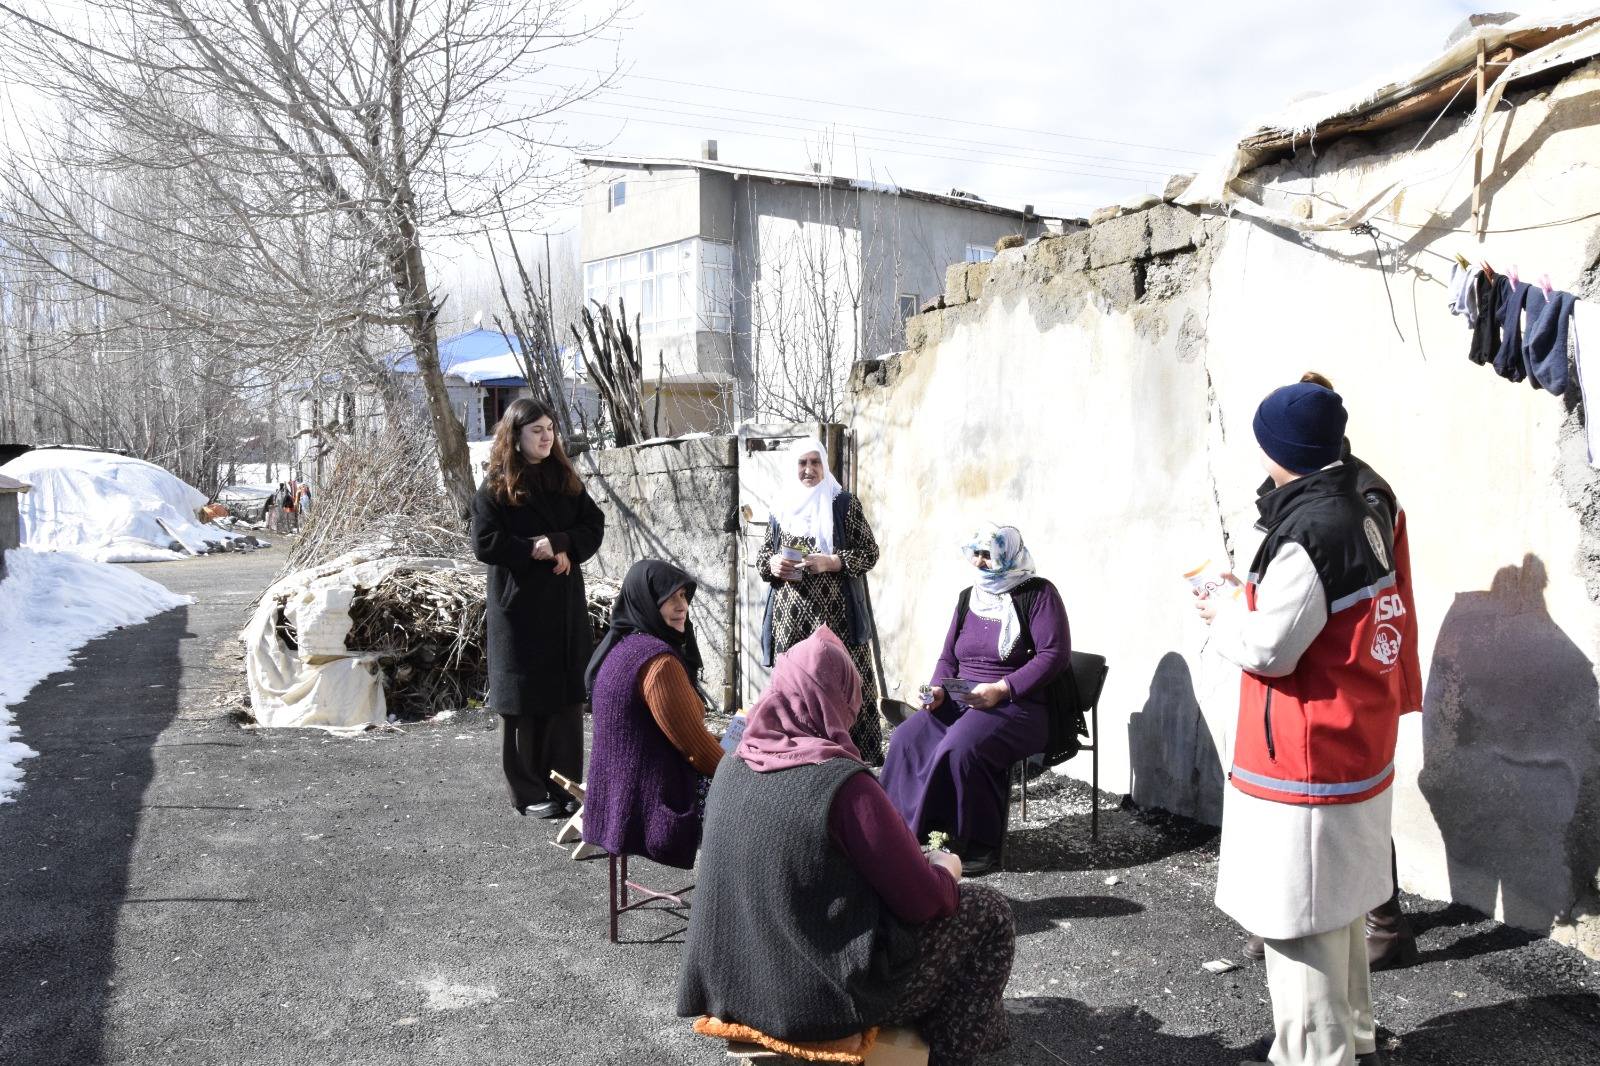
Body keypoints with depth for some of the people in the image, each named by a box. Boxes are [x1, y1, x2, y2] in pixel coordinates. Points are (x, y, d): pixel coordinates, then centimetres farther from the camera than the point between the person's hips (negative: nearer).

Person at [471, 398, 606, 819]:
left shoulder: (565, 479, 10)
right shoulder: (496, 487, -4)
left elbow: (594, 525, 6)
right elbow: (484, 543, -10)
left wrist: (562, 546, -11)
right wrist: (534, 549, -15)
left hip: (566, 603, 5)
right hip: (520, 605, -4)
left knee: (568, 694, 6)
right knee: (526, 703, 0)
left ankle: (566, 785, 16)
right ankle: (529, 792, 10)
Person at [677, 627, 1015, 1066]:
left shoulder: (732, 767, -1)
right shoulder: (844, 783, -23)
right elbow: (922, 900, -17)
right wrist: (946, 868, 6)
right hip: (821, 991, -7)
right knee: (988, 912, 11)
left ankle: (919, 1031, 36)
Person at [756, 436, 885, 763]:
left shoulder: (844, 503, 1)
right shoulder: (783, 509, 13)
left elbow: (870, 553, -1)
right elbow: (762, 555, 19)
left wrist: (830, 562, -16)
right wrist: (771, 564, -5)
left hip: (834, 615, -3)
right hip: (791, 616, 4)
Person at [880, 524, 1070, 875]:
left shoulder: (1038, 593, -4)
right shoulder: (968, 598, 16)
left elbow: (1055, 654, -13)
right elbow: (949, 657, 20)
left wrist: (1001, 689, -20)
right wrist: (938, 690, -3)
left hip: (1019, 706, -6)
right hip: (963, 702, 7)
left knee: (961, 747, -33)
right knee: (906, 738, -18)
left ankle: (981, 842, -16)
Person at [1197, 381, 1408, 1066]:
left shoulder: (1307, 533, -22)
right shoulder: (1365, 517, 7)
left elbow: (1268, 649, -20)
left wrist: (1223, 618, -2)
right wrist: (1257, 604, 7)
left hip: (1305, 767, -10)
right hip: (1358, 753, 10)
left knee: (1299, 922, 1)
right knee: (1340, 908, 23)